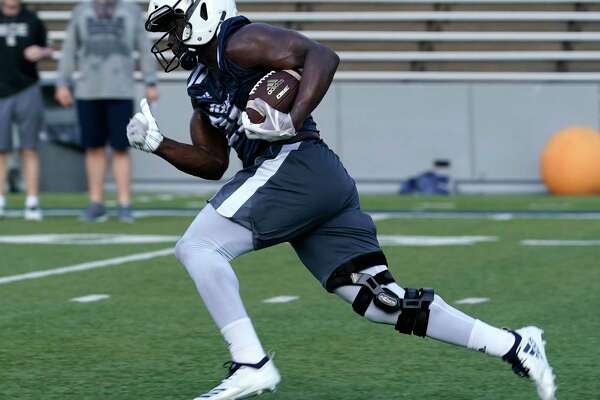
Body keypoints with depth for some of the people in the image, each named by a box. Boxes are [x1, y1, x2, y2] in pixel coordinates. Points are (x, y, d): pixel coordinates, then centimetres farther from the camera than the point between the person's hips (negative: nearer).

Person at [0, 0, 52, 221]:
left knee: (29, 149, 1)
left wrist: (41, 52, -6)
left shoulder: (33, 21, 8)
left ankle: (32, 203, 2)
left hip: (27, 90, 1)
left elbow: (46, 49, 16)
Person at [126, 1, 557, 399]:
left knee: (197, 246, -10)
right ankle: (513, 345, 5)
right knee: (383, 302, 5)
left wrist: (292, 121, -25)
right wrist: (157, 144, 17)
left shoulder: (239, 43, -2)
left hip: (294, 163, -9)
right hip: (328, 182, 9)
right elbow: (213, 163, 29)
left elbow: (322, 56, -13)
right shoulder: (203, 83, 26)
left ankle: (251, 365, -16)